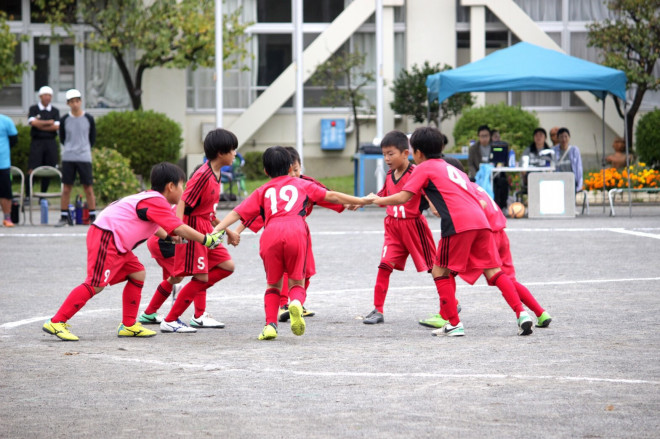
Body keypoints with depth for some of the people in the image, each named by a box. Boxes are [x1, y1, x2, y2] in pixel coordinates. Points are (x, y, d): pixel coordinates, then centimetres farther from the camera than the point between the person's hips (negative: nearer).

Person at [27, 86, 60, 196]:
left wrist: (41, 125, -7)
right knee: (32, 170, -9)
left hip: (50, 143, 3)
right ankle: (28, 195, -6)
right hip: (37, 142, -3)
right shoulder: (33, 109, 5)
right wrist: (49, 122, -5)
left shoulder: (55, 111, 11)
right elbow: (33, 122, -12)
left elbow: (56, 127, -3)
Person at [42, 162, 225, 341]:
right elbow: (180, 229, -17)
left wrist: (167, 236, 35)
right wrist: (206, 240, -8)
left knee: (137, 274, 12)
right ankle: (57, 323, -17)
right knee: (96, 284, -16)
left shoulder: (149, 198, 19)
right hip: (105, 238, -11)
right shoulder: (158, 203, -12)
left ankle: (129, 325, 15)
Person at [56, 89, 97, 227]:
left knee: (88, 188, -1)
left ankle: (93, 217, 6)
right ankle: (64, 217, 9)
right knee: (66, 188, 2)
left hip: (84, 158, -1)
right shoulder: (64, 120, 3)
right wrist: (70, 149, 12)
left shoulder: (89, 119, 2)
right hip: (68, 158, 1)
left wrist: (84, 148, 12)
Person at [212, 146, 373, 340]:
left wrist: (218, 228, 13)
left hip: (270, 234, 1)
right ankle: (296, 303, -24)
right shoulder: (301, 184, 29)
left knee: (273, 284, 17)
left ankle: (270, 324, -1)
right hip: (296, 232, -1)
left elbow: (238, 212, 18)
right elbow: (331, 196, 27)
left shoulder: (262, 191, 29)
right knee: (296, 282, 10)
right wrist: (360, 201, 36)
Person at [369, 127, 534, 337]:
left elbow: (403, 197, 4)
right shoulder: (452, 168, 32)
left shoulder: (424, 168, 11)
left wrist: (378, 200, 19)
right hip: (481, 219, 7)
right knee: (494, 271, 6)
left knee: (440, 272, 7)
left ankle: (454, 324, 4)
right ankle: (521, 313, -8)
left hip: (458, 223, -7)